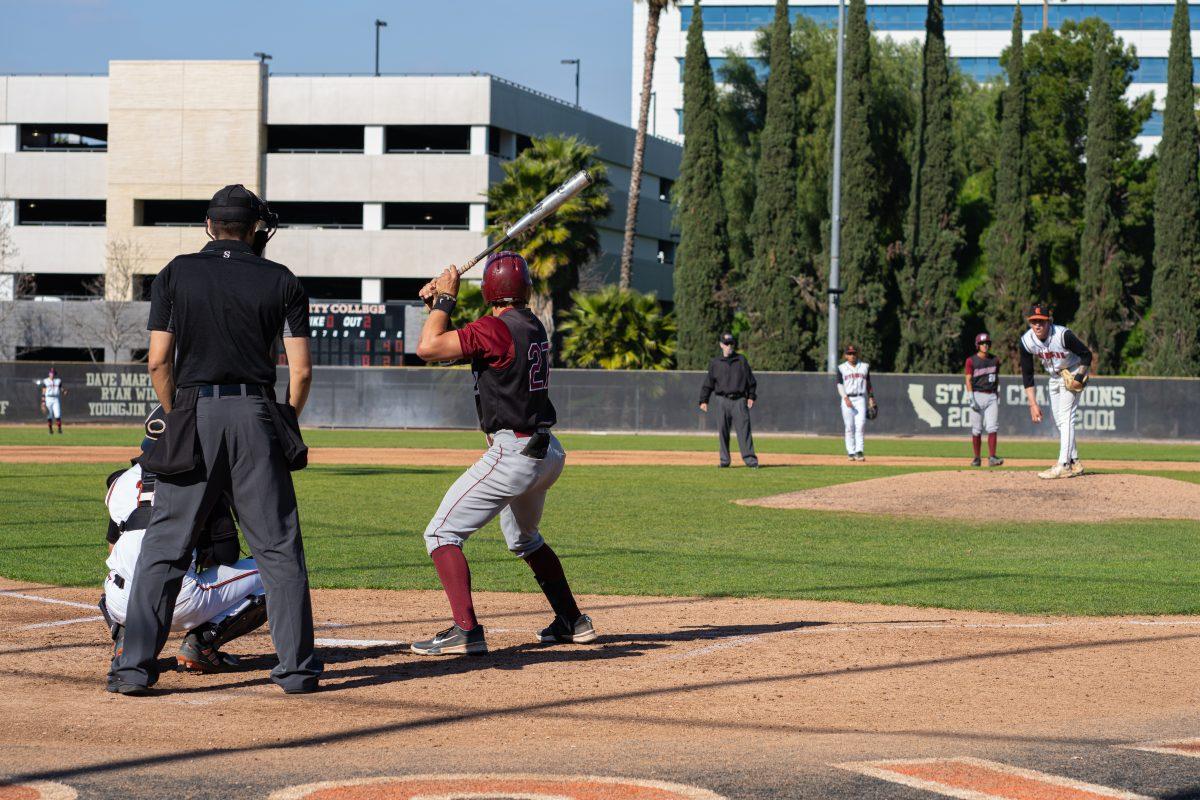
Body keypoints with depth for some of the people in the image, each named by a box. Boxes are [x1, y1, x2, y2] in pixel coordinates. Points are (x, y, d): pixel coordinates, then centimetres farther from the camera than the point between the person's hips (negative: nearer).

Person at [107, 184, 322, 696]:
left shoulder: (175, 275, 6)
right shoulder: (280, 280, 6)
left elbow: (159, 361, 2)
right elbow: (300, 370, 1)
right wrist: (287, 426, 15)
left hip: (193, 413, 0)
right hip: (256, 415, 0)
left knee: (163, 545, 3)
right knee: (279, 547, 6)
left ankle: (135, 665, -2)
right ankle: (296, 668, 6)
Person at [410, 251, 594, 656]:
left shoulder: (495, 328, -17)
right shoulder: (533, 326, 9)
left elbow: (428, 348, -17)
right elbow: (462, 343, 22)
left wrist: (445, 299, -5)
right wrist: (440, 304, 13)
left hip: (512, 453, -9)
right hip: (546, 452, 9)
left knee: (441, 533, -7)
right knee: (523, 538, 30)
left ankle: (466, 630, -20)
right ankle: (573, 622, 32)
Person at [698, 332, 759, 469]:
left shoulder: (741, 360, 10)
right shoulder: (715, 363, 11)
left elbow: (751, 380, 11)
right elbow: (708, 383, 11)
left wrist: (751, 396, 2)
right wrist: (703, 401, 4)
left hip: (739, 400, -1)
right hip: (723, 401, 1)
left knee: (744, 429, -9)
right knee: (722, 431, 0)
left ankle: (750, 459, -13)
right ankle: (724, 459, 7)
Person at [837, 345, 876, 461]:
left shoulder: (864, 366, 12)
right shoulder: (841, 368, 6)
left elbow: (868, 384, 16)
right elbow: (840, 385, -1)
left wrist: (871, 398, 8)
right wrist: (846, 398, -15)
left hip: (860, 398, 1)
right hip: (847, 399, -1)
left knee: (860, 425, -12)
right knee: (849, 427, -1)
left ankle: (859, 452, -17)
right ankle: (851, 453, 4)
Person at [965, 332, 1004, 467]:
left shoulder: (995, 360, 12)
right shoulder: (971, 361, 0)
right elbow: (968, 380, -4)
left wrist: (998, 396, 13)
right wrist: (970, 398, -13)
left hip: (992, 396, 3)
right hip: (977, 395, -3)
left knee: (992, 428, -8)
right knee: (976, 429, 1)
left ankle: (992, 457, -11)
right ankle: (976, 458, 9)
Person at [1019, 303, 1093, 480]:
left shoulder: (1063, 335, -31)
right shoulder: (1027, 341, -17)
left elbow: (1086, 355, -16)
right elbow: (1027, 375, -10)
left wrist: (1079, 377, -27)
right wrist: (1033, 404, -14)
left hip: (1072, 374, -6)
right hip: (1054, 378, 6)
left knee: (1065, 418, -17)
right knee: (1058, 421, 10)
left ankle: (1063, 465, -23)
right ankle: (1075, 463, 21)